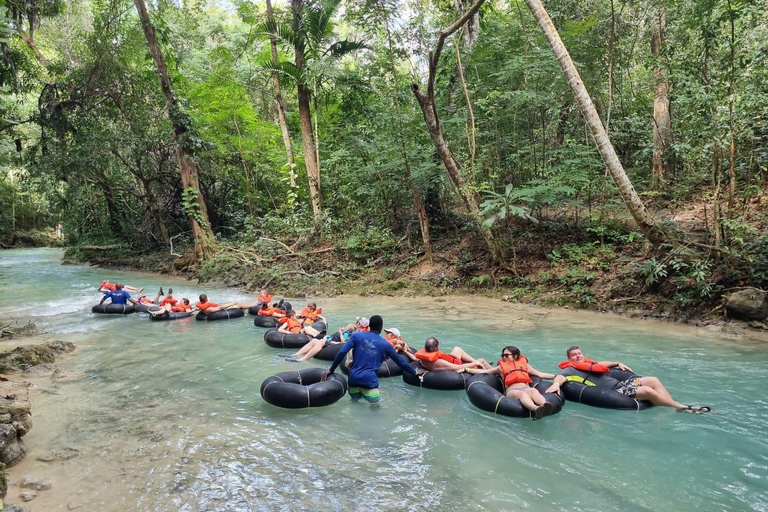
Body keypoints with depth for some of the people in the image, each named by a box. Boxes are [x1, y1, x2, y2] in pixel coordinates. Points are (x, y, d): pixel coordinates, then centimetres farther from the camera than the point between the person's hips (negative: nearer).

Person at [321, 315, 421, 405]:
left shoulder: (357, 336, 5)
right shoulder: (385, 344, 6)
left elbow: (341, 352, -5)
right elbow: (400, 361, 16)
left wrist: (330, 370, 3)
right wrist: (415, 372, 29)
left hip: (353, 378, 3)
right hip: (369, 380, -3)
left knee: (354, 402, 21)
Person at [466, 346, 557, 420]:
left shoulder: (524, 364, 29)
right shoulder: (501, 367, 25)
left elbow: (540, 374, 28)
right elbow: (482, 371, 24)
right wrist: (466, 369, 17)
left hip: (525, 388, 2)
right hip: (512, 390, -2)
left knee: (533, 390, -35)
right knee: (522, 393, -38)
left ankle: (545, 406, -67)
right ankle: (536, 409, -70)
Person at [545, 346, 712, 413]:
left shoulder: (587, 363, 18)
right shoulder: (572, 369, -9)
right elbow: (561, 376, -30)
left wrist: (617, 363, 29)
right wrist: (556, 383, -52)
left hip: (619, 384, 10)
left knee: (652, 380, 3)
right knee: (648, 391, -21)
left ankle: (678, 405, 1)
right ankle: (680, 407, -5)